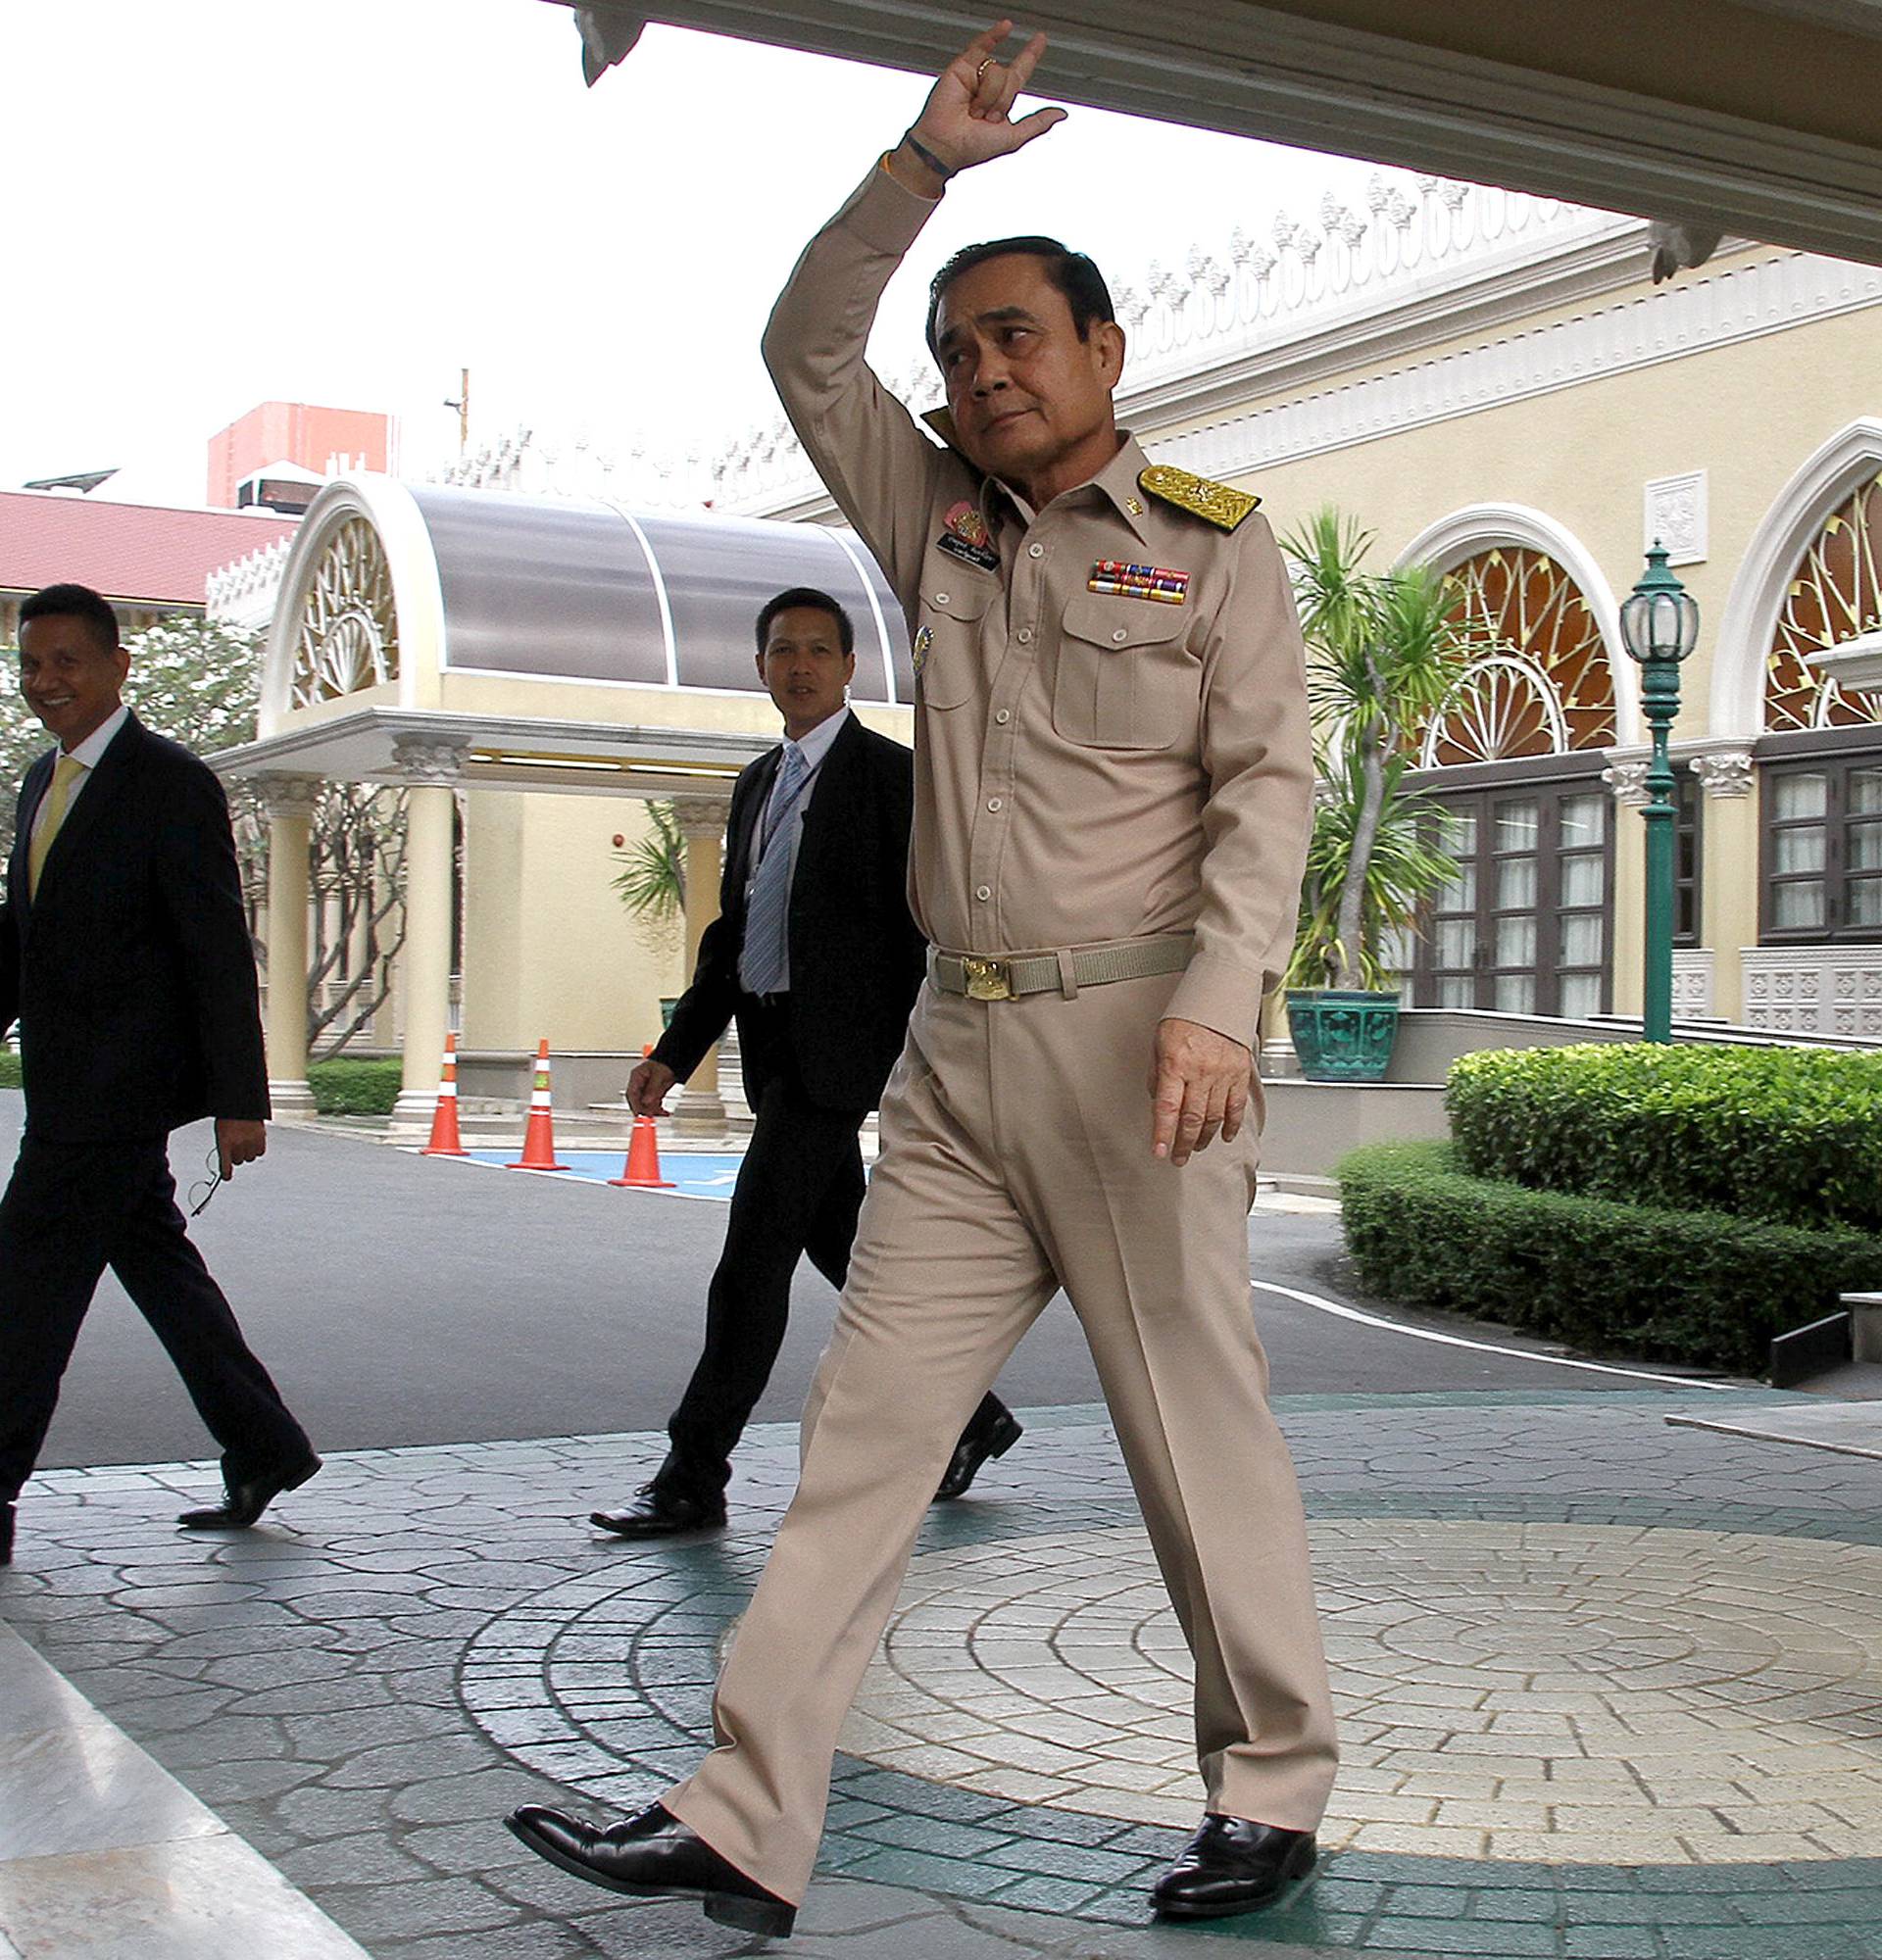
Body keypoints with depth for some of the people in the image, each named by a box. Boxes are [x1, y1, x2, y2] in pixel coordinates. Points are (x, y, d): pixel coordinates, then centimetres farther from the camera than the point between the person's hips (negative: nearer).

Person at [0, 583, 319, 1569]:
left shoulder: (172, 784, -12)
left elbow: (220, 951, -15)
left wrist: (240, 1099, -17)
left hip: (118, 1088, -9)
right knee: (156, 1262, 14)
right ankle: (263, 1449, 26)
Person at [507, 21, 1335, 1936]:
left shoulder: (1212, 542, 3)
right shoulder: (939, 523, 18)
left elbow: (1266, 786, -5)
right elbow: (806, 348, 18)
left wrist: (1217, 1001, -18)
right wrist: (923, 160, 7)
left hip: (1129, 1040, -5)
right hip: (956, 1053, 5)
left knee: (1198, 1429, 1)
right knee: (863, 1427, 1)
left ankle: (1272, 1789, 17)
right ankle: (742, 1824, 3)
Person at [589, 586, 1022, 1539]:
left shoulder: (889, 773, -5)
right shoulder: (757, 783, 18)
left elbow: (924, 926, -9)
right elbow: (730, 931, 19)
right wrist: (674, 1052, 12)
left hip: (835, 1049, -8)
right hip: (775, 1048, 8)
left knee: (754, 1254, -9)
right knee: (841, 1246, 14)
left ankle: (694, 1476, -3)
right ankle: (968, 1410, 29)